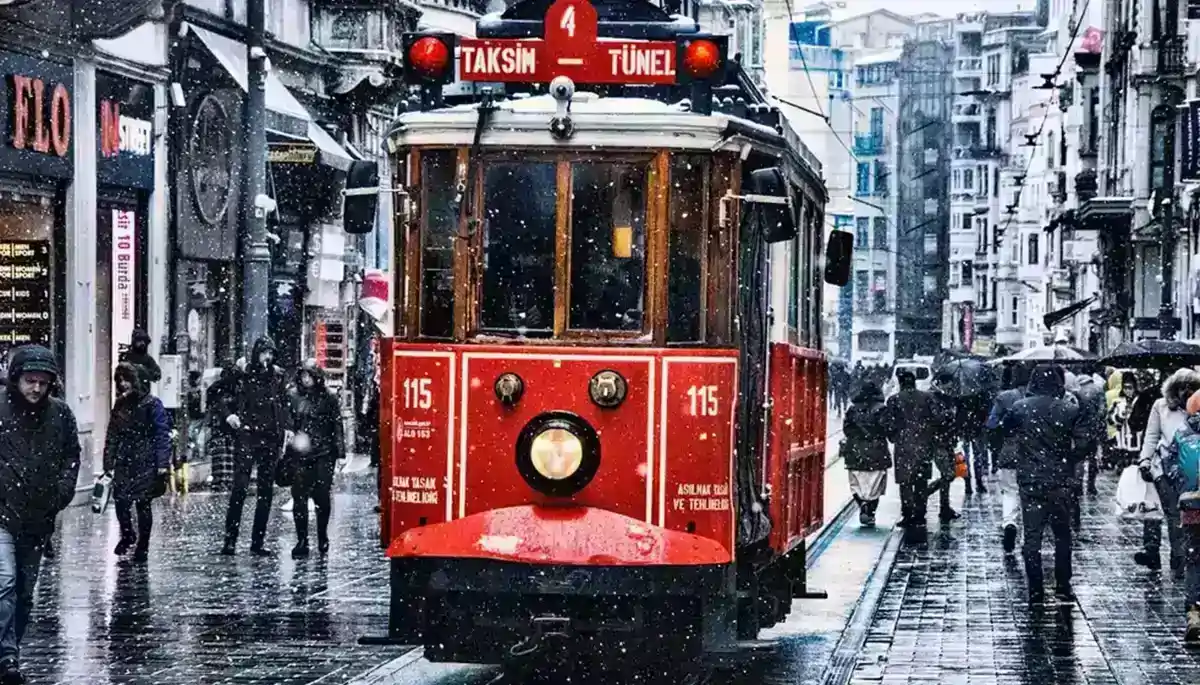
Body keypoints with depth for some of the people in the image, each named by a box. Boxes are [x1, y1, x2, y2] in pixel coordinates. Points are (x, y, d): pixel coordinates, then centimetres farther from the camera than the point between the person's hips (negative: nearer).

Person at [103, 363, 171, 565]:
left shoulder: (151, 404, -5)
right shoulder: (120, 405, 11)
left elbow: (162, 434, -8)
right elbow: (112, 434, 13)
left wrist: (163, 464, -14)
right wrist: (108, 462, 7)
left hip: (146, 463, -4)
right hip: (124, 461, 4)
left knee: (143, 503, -1)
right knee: (120, 500, -6)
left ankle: (142, 548, 10)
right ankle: (127, 535, 22)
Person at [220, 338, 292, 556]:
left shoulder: (277, 376, 10)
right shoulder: (243, 375, -1)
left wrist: (287, 427, 4)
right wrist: (229, 414, -13)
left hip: (270, 438, 4)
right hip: (247, 436, -4)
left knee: (266, 491, 5)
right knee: (240, 487, -11)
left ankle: (257, 542, 10)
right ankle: (230, 540, -9)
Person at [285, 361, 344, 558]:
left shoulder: (328, 397, 2)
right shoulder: (293, 396, 6)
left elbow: (337, 425, 3)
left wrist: (340, 452, -1)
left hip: (323, 454, -1)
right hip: (299, 453, 1)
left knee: (322, 497, 1)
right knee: (299, 497, -5)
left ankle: (323, 539, 19)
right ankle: (302, 541, -1)